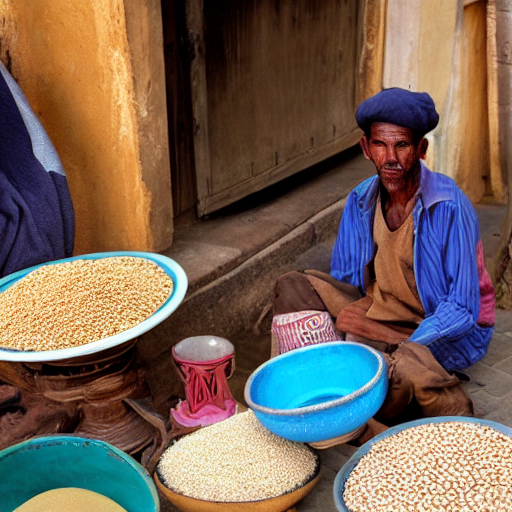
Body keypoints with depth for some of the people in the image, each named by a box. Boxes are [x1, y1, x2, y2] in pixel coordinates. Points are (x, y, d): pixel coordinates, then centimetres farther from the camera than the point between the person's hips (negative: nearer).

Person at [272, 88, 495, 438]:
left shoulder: (450, 207, -21)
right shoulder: (361, 201, -3)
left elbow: (462, 310, -21)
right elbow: (342, 282, 8)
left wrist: (401, 343, -31)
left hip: (451, 331, -6)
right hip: (381, 314, 6)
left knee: (405, 365, -40)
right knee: (292, 287, -8)